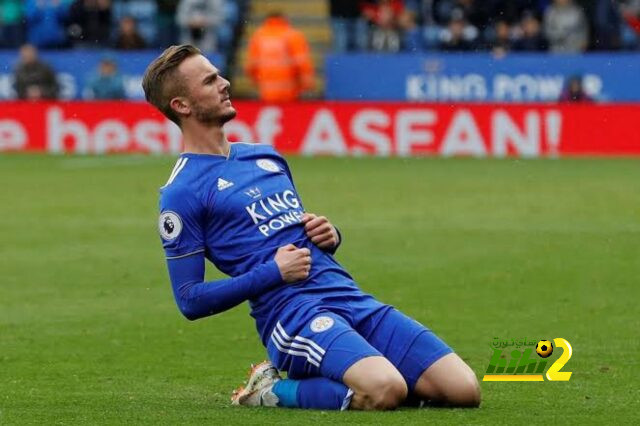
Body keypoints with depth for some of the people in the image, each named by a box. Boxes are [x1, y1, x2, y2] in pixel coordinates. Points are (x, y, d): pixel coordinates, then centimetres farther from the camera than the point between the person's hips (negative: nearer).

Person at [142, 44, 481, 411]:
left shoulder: (267, 157, 22)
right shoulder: (182, 193, -1)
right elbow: (190, 300, -4)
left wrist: (329, 236, 8)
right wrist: (273, 272, -11)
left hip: (353, 298, 7)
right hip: (291, 312, -7)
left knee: (464, 390, -9)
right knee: (385, 390, -35)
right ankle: (272, 390, -8)